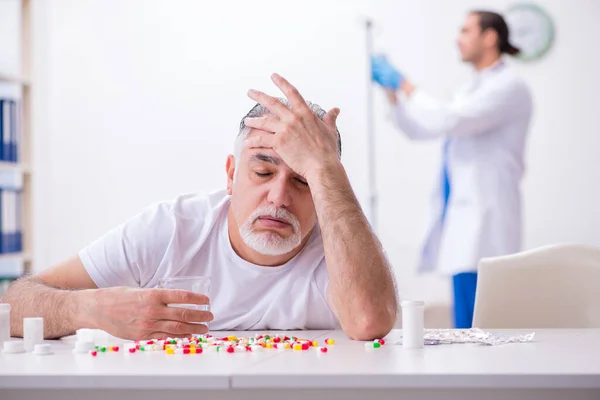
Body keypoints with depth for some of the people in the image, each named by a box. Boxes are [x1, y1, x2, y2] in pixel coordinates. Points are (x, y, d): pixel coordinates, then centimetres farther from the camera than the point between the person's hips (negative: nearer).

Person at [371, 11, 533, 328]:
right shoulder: (472, 90, 21)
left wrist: (403, 84, -7)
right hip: (461, 216, 9)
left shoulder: (509, 88, -7)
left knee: (474, 322, -12)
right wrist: (390, 89, 13)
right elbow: (418, 129, 24)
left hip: (484, 220, -9)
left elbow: (447, 121, -18)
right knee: (464, 322, 8)